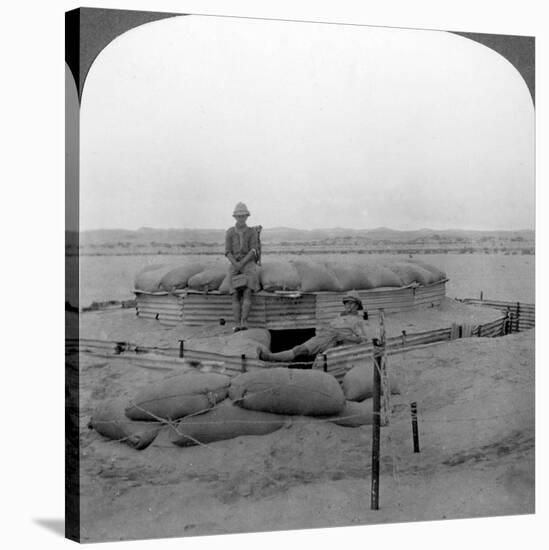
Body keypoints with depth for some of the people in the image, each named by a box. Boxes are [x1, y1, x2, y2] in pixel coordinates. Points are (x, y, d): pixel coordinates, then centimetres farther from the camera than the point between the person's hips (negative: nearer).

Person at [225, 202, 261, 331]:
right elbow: (228, 252, 0)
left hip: (249, 263, -1)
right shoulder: (229, 232, 5)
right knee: (236, 294, -22)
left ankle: (244, 322, -34)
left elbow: (253, 251, -8)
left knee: (247, 291, -27)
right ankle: (237, 324, -28)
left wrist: (242, 264, -20)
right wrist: (236, 265, -17)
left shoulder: (252, 232, 2)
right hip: (234, 264, 1)